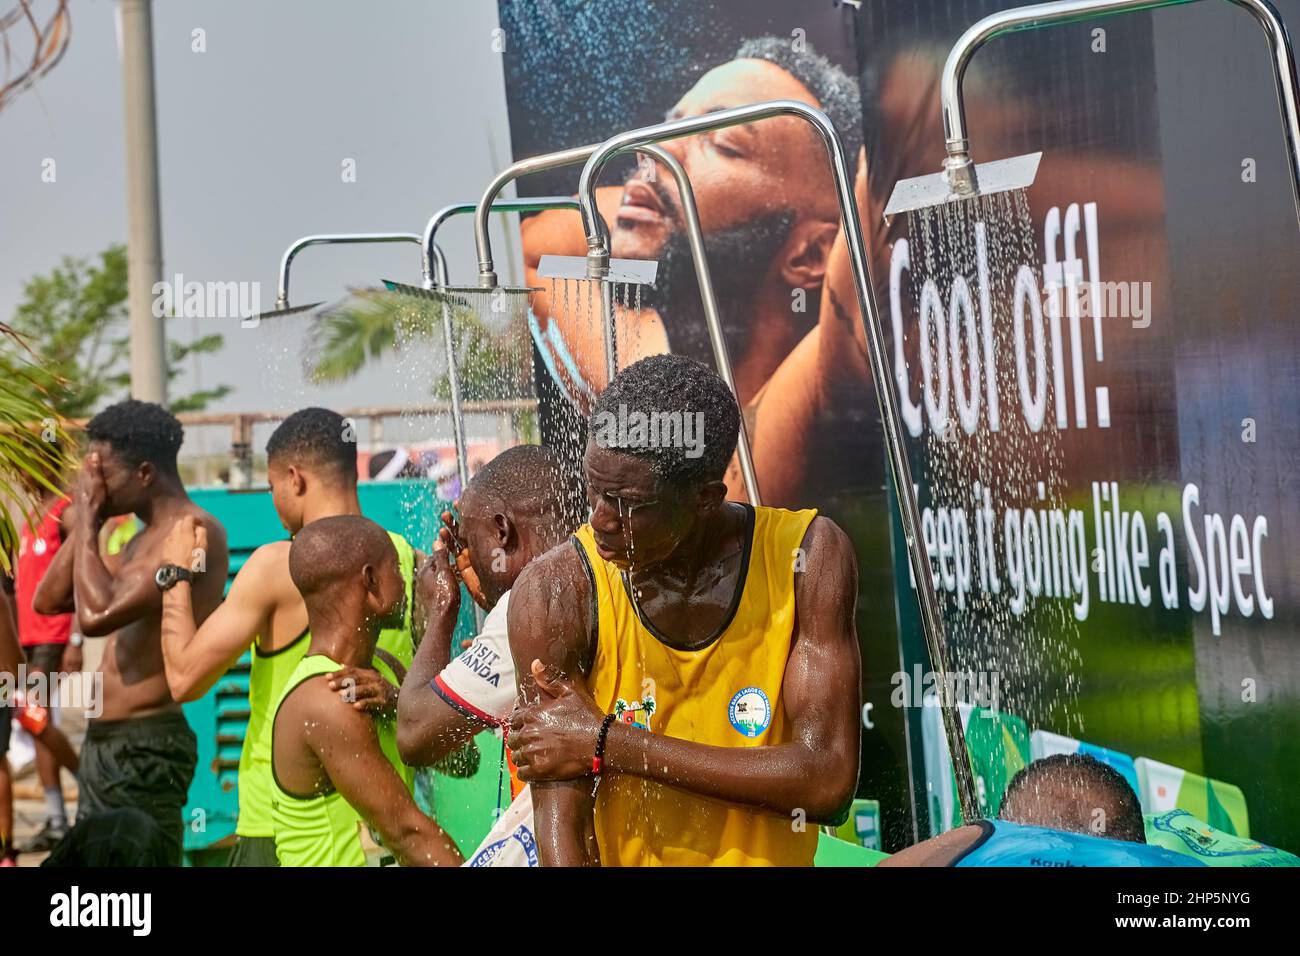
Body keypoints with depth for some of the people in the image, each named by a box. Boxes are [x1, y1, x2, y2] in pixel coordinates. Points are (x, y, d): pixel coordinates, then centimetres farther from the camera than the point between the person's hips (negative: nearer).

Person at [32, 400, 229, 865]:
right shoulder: (146, 538, 16)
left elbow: (96, 614, -25)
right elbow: (48, 600, 15)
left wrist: (88, 518, -13)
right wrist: (87, 520, 6)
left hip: (144, 745, -10)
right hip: (107, 740, 10)